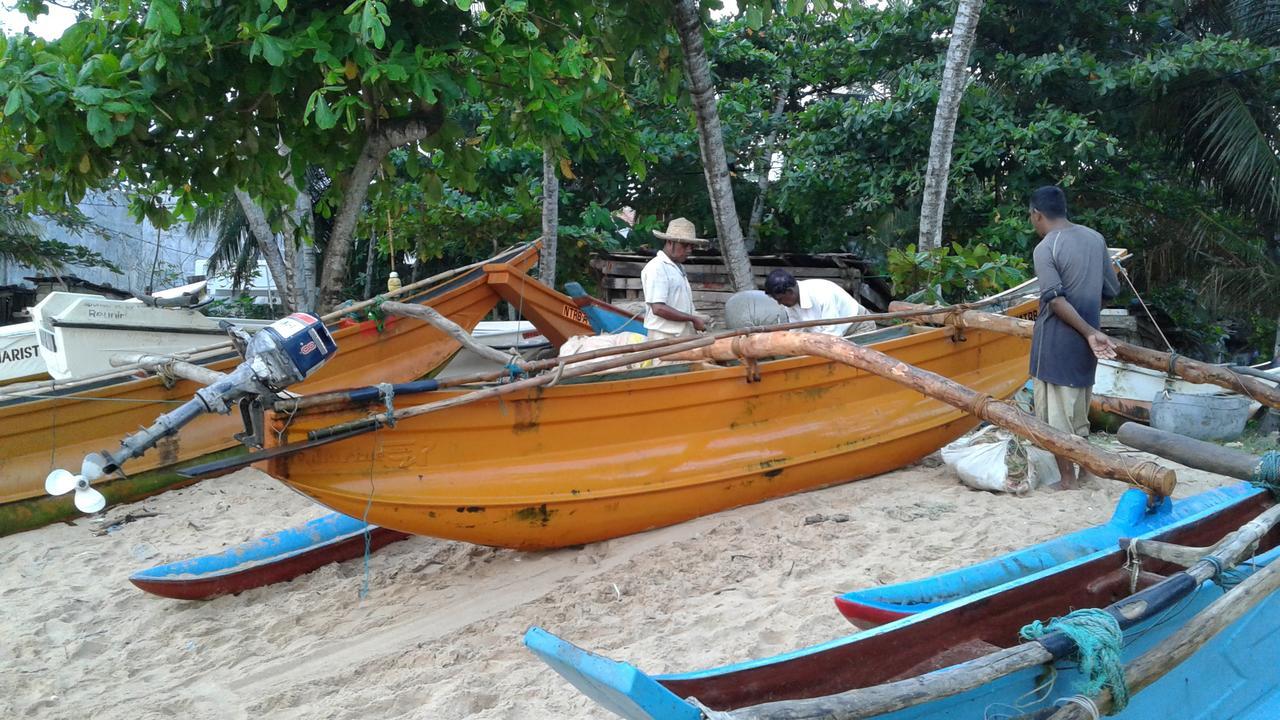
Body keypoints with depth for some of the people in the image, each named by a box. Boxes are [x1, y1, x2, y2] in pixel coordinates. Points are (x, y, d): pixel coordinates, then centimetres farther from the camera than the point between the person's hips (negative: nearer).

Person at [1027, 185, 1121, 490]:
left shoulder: (1045, 249, -13)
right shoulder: (1095, 238, 6)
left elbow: (1056, 300, -21)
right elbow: (1112, 289, 11)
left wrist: (1089, 332, -18)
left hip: (1056, 342, -7)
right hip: (1085, 342, 7)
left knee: (1055, 412, 2)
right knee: (1078, 410, 17)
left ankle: (1067, 480, 7)